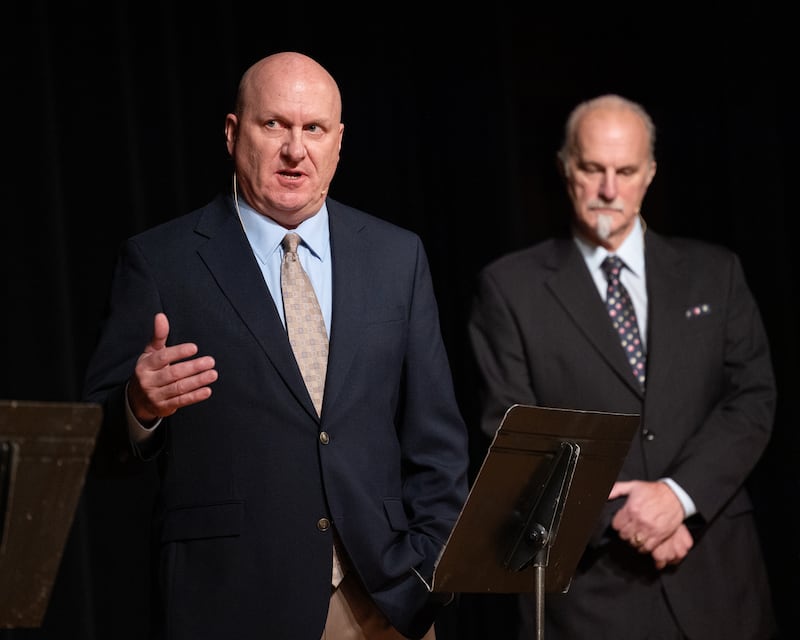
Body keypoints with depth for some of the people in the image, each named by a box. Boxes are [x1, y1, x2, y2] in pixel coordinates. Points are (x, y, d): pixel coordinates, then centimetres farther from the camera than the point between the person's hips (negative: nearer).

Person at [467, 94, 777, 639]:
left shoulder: (714, 273, 9)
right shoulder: (510, 287, 2)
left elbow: (753, 397, 2)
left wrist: (679, 493, -13)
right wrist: (616, 515, -12)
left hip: (715, 574, 2)